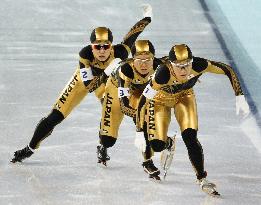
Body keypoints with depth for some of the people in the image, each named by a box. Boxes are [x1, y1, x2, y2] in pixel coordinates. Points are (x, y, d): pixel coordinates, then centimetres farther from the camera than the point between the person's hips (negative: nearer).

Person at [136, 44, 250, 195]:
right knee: (158, 146, -8)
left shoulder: (198, 66, -36)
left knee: (190, 138, -15)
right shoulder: (164, 74, -43)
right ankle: (168, 143, 30)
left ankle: (202, 179, 1)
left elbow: (228, 70, -20)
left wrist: (240, 98, -24)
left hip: (184, 96, 1)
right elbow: (143, 101, -34)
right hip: (161, 99, -1)